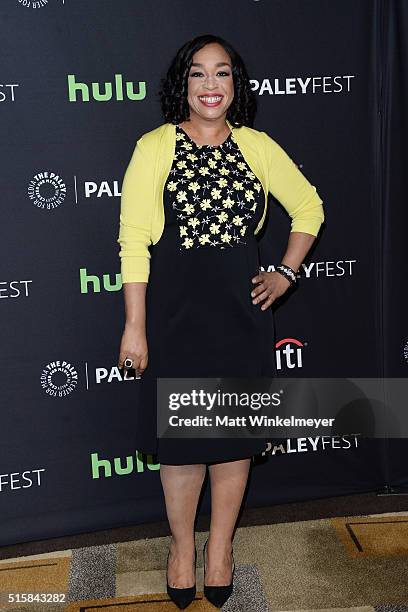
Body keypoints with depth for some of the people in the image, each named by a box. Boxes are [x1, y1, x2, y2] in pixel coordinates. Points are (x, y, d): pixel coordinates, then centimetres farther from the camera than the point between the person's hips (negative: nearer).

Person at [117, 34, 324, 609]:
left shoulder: (258, 147, 4)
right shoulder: (154, 148, -4)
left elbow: (309, 206, 16)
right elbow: (133, 242, -7)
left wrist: (286, 273, 6)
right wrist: (135, 327, -10)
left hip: (241, 307, 3)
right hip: (175, 308, -2)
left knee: (236, 433, 11)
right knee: (179, 436, 8)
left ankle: (220, 546, 33)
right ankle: (182, 545, 32)